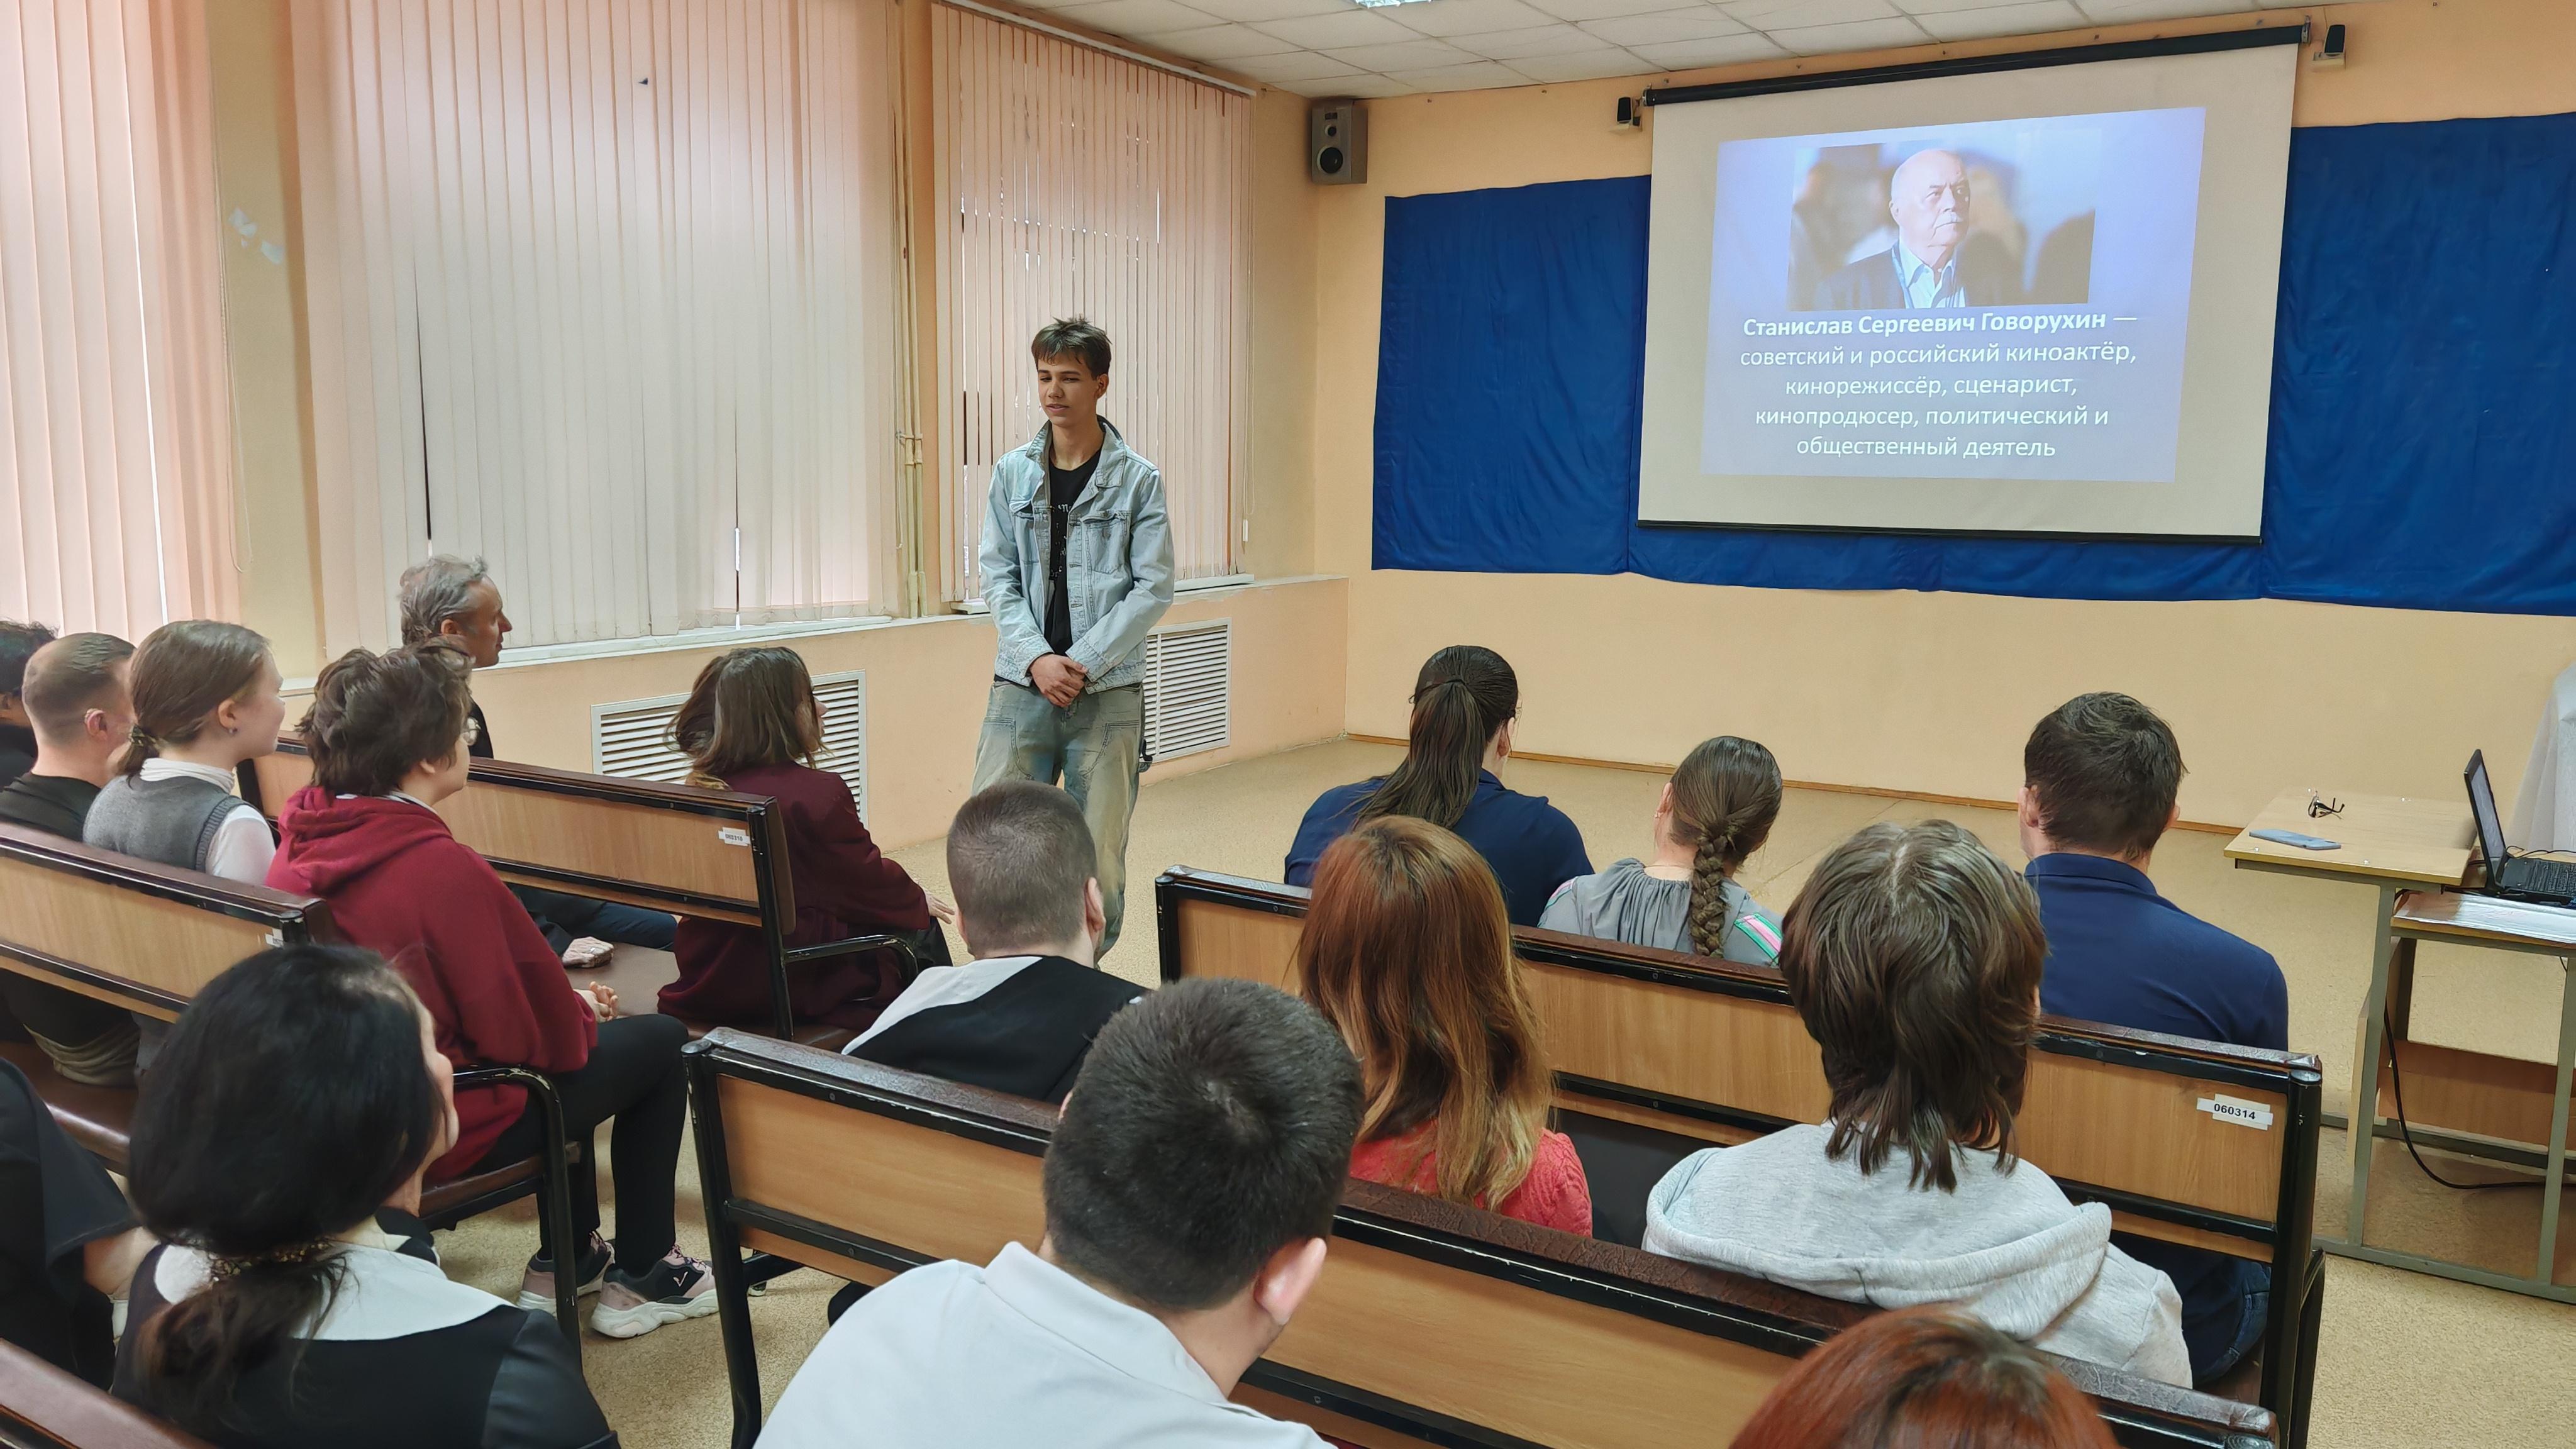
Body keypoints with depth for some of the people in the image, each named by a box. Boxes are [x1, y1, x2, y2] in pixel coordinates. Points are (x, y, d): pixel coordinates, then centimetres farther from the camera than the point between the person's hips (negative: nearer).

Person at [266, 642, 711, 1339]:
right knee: (659, 1042, 9)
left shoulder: (298, 847, -2)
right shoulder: (444, 869, -29)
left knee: (575, 1034, 28)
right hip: (442, 1130, -8)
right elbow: (531, 1031, -21)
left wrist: (567, 1003, 11)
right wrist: (583, 1012, 2)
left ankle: (566, 1262, 33)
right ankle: (641, 1276, 21)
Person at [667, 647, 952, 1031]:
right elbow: (869, 881, -11)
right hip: (794, 984, -8)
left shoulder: (703, 790, 0)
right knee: (919, 927, 17)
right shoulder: (816, 793, -23)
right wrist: (918, 900, 11)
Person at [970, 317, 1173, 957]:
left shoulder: (1138, 479, 1)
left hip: (1108, 690, -2)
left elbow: (1153, 587, -4)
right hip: (1022, 684, 2)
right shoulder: (1013, 472, 8)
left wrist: (1081, 663, -12)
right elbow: (998, 576, 5)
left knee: (1099, 851, 2)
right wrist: (1037, 658, -9)